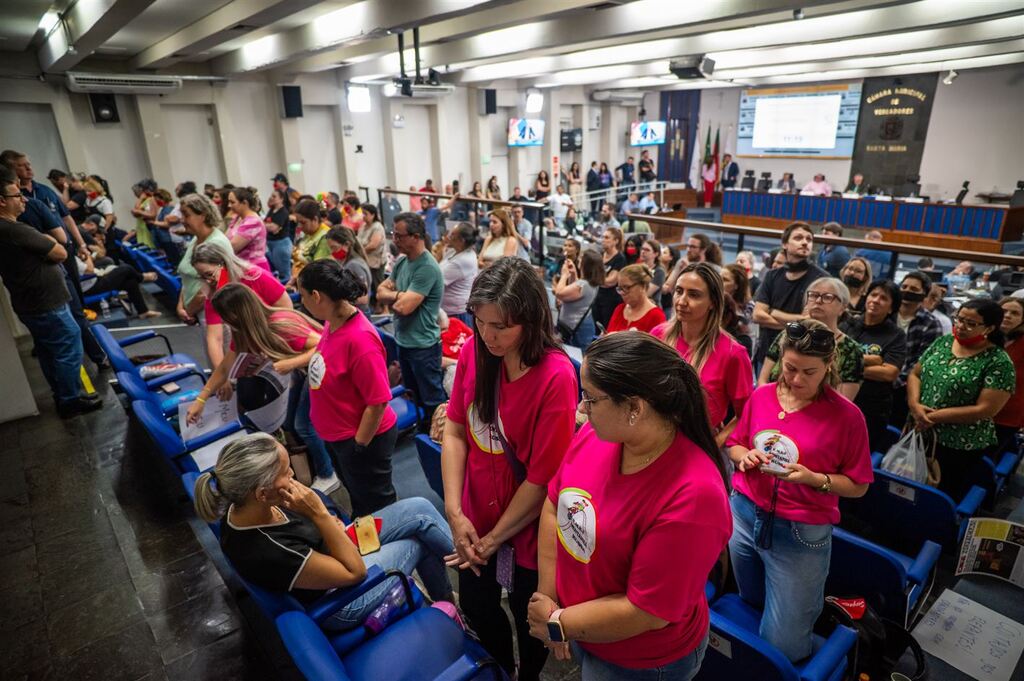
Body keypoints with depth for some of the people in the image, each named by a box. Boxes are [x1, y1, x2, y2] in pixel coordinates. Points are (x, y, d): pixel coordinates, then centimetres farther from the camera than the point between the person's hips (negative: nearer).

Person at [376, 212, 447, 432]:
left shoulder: (427, 268, -22)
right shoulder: (401, 261, 5)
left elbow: (404, 306, -26)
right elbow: (380, 292, 6)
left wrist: (391, 294, -5)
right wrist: (399, 294, -14)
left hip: (423, 346, -9)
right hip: (403, 341, 9)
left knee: (432, 401, 4)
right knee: (413, 397, 23)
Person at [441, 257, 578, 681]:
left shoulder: (556, 376, -27)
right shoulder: (473, 351, -11)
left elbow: (543, 476, -22)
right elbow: (455, 430, -5)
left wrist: (493, 539, -12)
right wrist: (455, 512, -12)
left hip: (526, 527, -4)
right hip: (476, 515, 5)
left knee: (527, 617, 21)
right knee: (476, 607, 25)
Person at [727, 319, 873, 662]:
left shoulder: (847, 415, -11)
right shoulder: (761, 396, -1)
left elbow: (857, 485, -6)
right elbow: (735, 444, 11)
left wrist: (814, 478, -23)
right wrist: (744, 457, -11)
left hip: (801, 534, -4)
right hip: (744, 516, 4)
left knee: (782, 646, 5)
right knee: (750, 608, 23)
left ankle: (815, 607, 33)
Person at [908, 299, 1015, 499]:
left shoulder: (998, 362, -13)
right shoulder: (943, 342, 3)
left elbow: (985, 409, -18)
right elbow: (915, 374, 6)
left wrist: (934, 417, -19)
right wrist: (914, 404, -12)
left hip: (961, 448, -5)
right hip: (918, 434, 5)